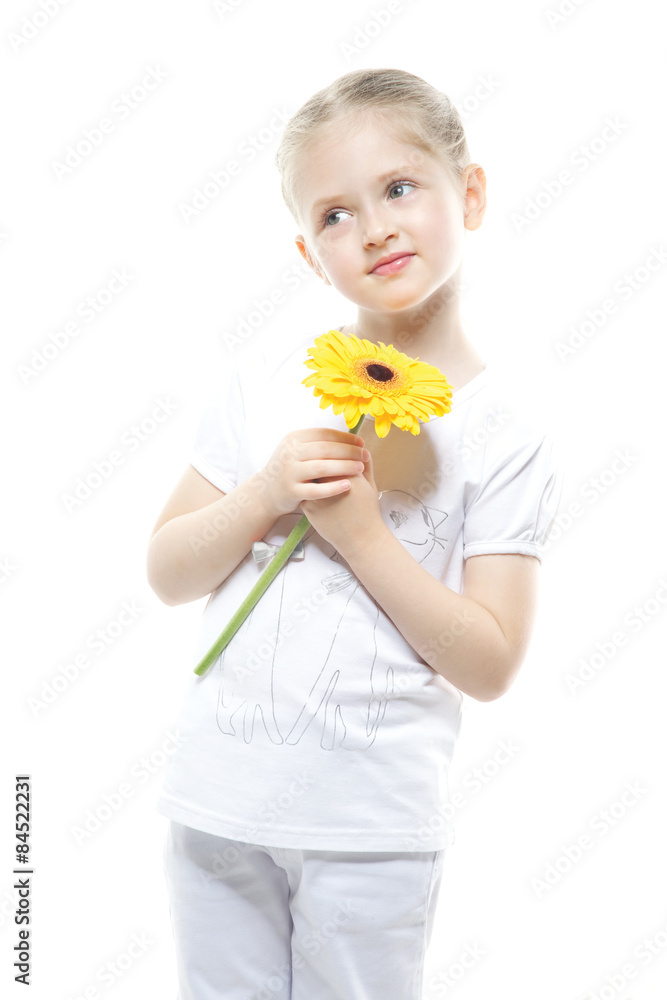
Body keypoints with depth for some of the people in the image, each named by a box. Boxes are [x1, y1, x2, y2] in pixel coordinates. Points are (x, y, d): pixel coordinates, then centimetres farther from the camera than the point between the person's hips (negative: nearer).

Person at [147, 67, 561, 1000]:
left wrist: (362, 534, -18)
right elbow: (167, 574, 3)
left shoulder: (504, 438, -6)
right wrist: (265, 495, -14)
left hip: (371, 825, -2)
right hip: (219, 798, 3)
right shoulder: (263, 380, 2)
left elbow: (490, 665, -9)